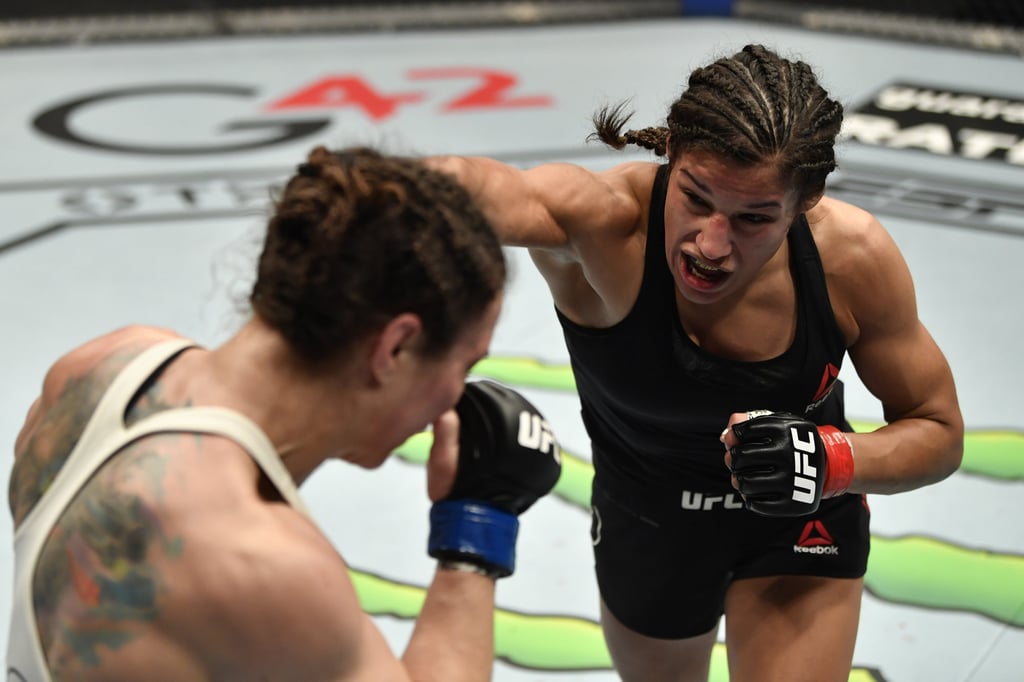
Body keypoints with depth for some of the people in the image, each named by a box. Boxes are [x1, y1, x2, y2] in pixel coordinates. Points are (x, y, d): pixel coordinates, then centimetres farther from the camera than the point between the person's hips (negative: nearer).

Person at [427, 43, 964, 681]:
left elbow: (939, 431, -12)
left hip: (797, 520, 0)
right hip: (644, 525, 1)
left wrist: (834, 461, -32)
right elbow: (481, 190, -60)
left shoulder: (853, 256, -28)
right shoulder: (603, 218, -36)